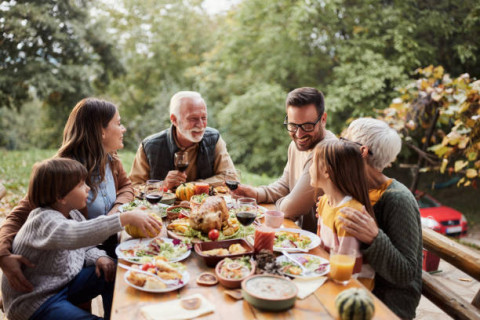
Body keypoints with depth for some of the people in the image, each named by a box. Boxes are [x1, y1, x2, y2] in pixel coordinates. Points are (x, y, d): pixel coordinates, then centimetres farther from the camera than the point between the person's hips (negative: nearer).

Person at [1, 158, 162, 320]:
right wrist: (126, 218, -52)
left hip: (65, 281, 8)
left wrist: (99, 257, -13)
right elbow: (77, 235, -48)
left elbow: (85, 248, 11)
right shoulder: (44, 221, -27)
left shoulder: (73, 214, 0)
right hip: (36, 301, -8)